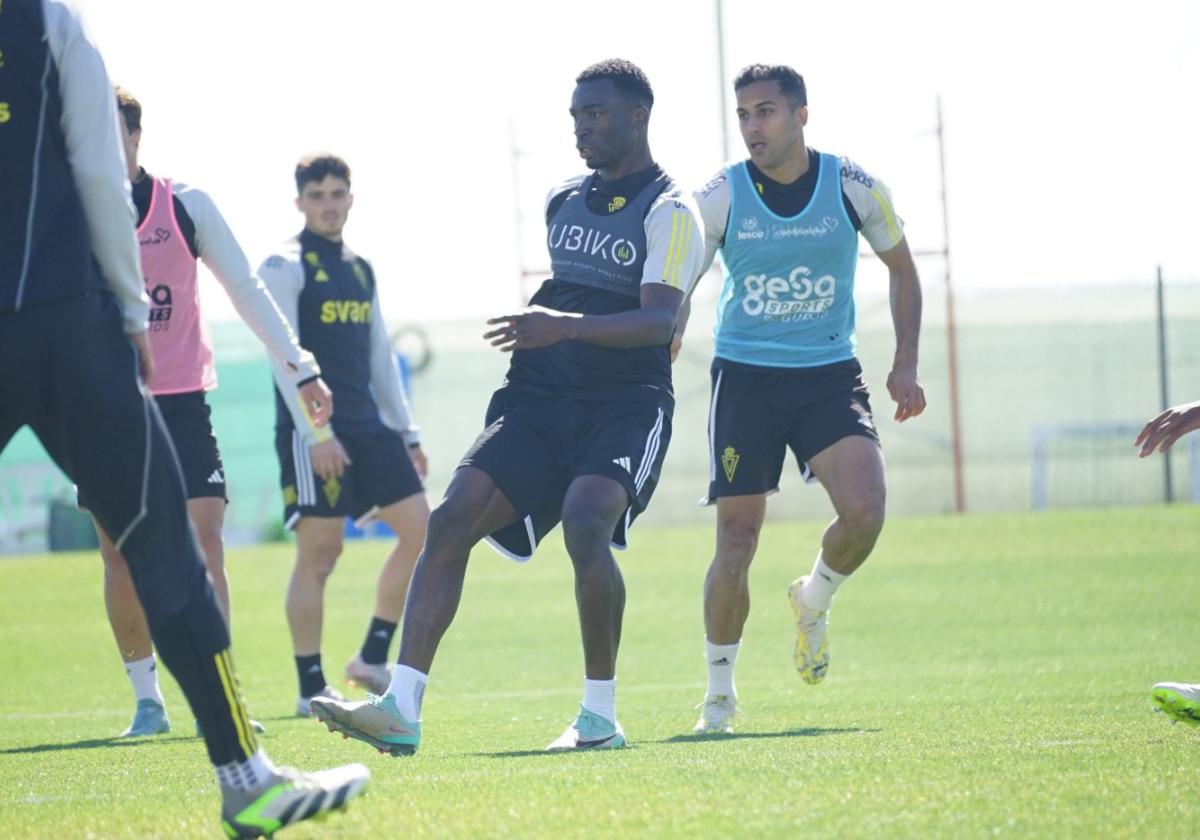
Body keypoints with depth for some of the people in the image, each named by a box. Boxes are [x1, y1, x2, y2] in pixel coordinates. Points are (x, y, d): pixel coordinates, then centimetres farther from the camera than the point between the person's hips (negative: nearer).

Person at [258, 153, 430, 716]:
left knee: (419, 528, 0)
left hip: (367, 426, 7)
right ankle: (311, 689, -1)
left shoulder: (361, 270, 17)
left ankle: (373, 659, 10)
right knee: (318, 553, -7)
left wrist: (406, 432, 17)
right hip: (313, 431, -7)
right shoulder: (285, 267, -5)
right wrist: (314, 432, -20)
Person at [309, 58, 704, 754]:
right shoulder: (563, 200, 17)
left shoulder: (668, 211, -6)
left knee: (585, 522, -30)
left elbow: (660, 320, -20)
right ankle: (402, 709, -18)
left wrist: (567, 326, -33)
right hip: (540, 400, 6)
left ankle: (601, 715, -16)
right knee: (454, 518, -13)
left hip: (626, 403, -6)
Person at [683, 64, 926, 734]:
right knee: (737, 539, -4)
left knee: (864, 510, -20)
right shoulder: (719, 199, -6)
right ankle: (720, 692, 13)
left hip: (830, 375, 1)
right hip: (745, 376, 0)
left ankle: (814, 601, 13)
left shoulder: (854, 188, -4)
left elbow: (901, 268, 11)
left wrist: (906, 365, 4)